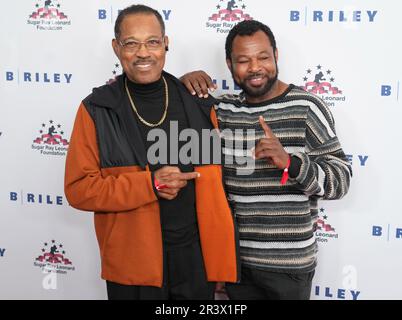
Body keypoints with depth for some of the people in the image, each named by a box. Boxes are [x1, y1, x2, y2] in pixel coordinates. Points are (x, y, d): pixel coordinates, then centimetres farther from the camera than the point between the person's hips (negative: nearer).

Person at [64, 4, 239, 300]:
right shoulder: (96, 110, -6)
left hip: (197, 253, 2)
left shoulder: (196, 101, 1)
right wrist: (149, 184, -19)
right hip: (132, 263, -2)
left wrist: (222, 251, 6)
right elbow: (79, 188, -8)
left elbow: (216, 177, 7)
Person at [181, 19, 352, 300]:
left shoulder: (306, 107, -9)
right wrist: (184, 86, -4)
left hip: (288, 263, -4)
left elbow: (341, 180, -11)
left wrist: (289, 162, -27)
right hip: (234, 257, 4)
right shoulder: (222, 109, 4)